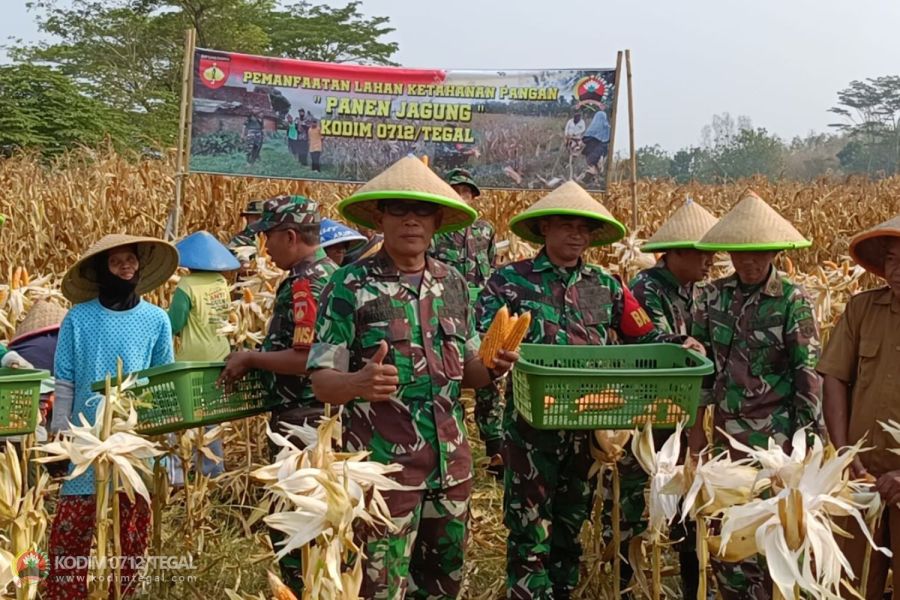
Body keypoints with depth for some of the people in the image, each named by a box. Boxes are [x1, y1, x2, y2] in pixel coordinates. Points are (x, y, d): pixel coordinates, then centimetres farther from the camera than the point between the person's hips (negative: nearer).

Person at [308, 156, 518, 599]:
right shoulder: (350, 284, -9)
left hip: (451, 465, 5)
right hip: (382, 467, -5)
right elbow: (321, 381, -11)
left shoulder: (453, 283, 6)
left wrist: (493, 368, -7)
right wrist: (358, 383, -32)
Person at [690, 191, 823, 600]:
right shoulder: (712, 296, 2)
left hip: (774, 435, -4)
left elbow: (808, 375, -7)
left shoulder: (793, 301, -8)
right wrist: (696, 427, 9)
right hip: (725, 431, 4)